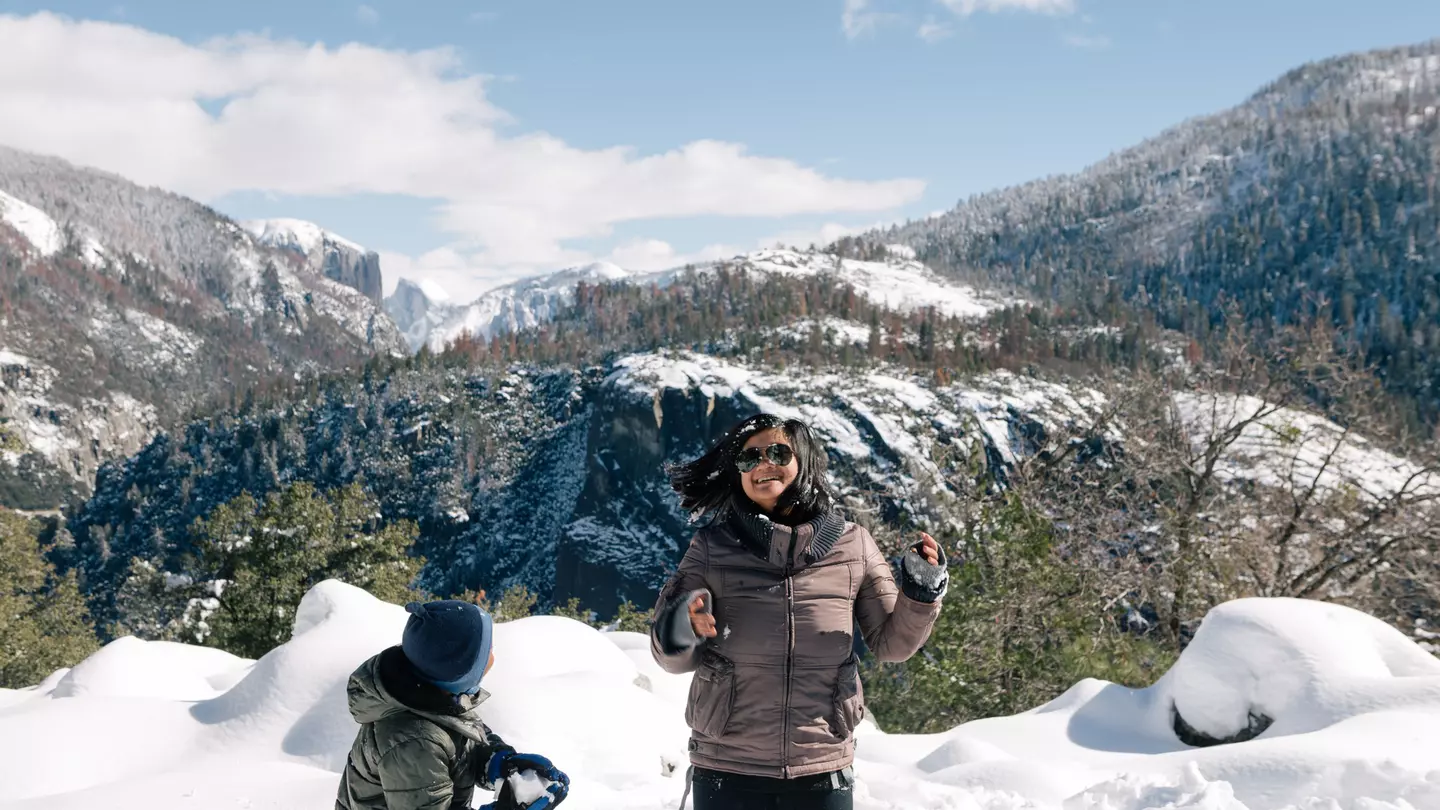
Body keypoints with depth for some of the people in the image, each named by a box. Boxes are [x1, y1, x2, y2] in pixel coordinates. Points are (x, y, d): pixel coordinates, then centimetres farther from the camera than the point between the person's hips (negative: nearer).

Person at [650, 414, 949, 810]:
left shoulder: (852, 545, 1)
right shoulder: (712, 546, -1)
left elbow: (891, 642, 8)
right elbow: (673, 659, 1)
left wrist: (922, 593, -9)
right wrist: (677, 634, -21)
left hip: (822, 771, 1)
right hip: (726, 769, 0)